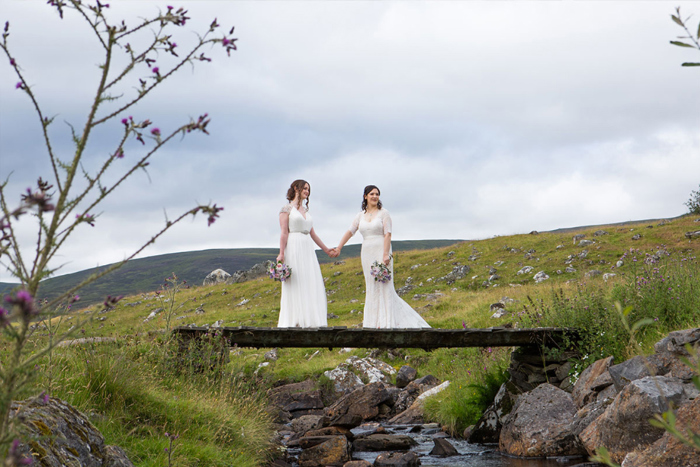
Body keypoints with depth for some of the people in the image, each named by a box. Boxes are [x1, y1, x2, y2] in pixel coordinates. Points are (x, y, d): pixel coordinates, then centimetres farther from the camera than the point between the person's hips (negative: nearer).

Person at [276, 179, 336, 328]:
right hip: (293, 248, -7)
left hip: (308, 249, 7)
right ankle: (294, 321, -5)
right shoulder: (287, 208, 0)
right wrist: (281, 253, -15)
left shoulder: (306, 210, 19)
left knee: (311, 285, 2)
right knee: (295, 285, -7)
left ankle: (309, 320, 4)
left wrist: (325, 249, 26)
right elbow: (284, 232, -7)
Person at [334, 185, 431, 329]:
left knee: (383, 286, -7)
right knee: (371, 287, 5)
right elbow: (350, 232, 6)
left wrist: (385, 255, -18)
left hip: (381, 252, -5)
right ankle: (372, 321, 9)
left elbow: (388, 234, -8)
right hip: (367, 254, 5)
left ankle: (386, 322, -6)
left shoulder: (383, 213, 0)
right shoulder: (360, 215, 13)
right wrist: (339, 247, -8)